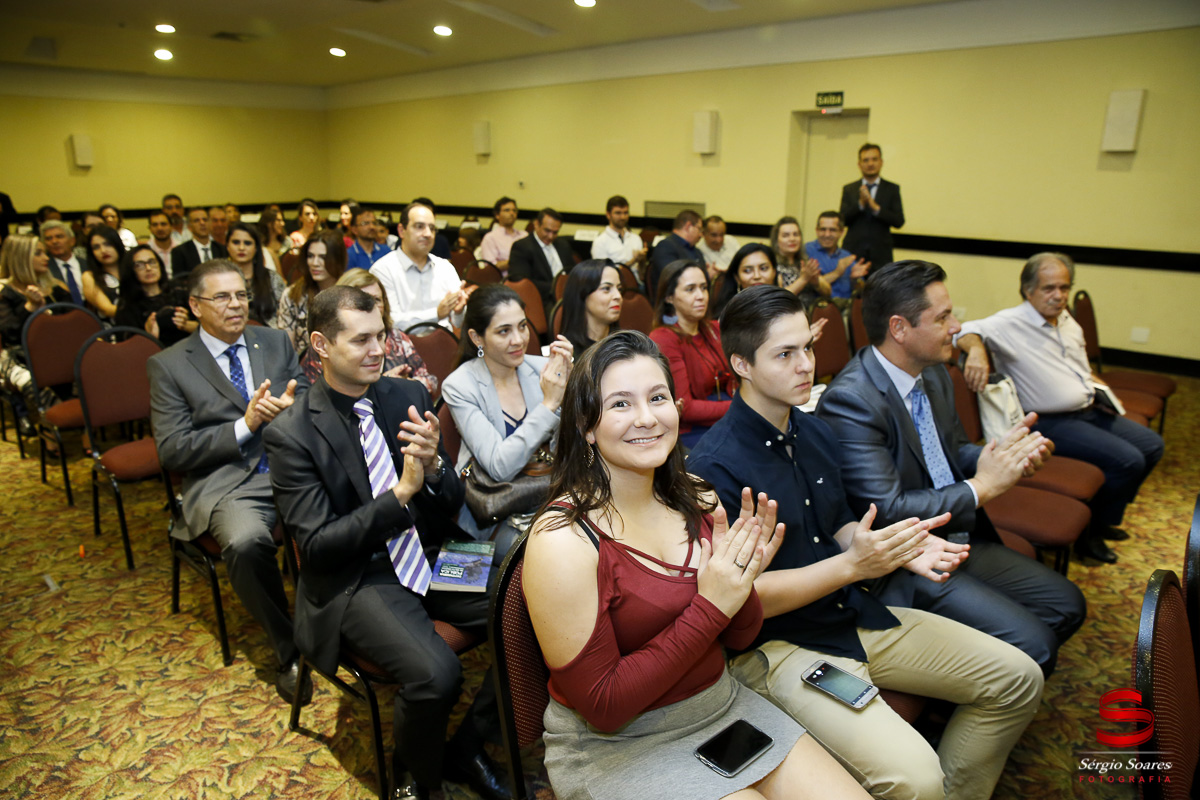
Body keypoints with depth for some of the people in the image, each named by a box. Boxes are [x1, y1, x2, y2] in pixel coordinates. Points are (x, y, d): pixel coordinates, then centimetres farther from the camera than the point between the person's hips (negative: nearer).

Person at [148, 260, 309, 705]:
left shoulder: (275, 342, 16)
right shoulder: (168, 366, 6)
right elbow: (172, 452, -1)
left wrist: (291, 407, -9)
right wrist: (245, 426, -11)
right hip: (225, 484, -2)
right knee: (246, 542, -35)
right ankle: (288, 650, -11)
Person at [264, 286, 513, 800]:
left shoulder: (409, 396, 2)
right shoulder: (291, 434, -10)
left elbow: (451, 505, 6)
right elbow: (317, 544, -13)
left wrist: (434, 465, -18)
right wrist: (400, 493, -24)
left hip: (427, 557, 5)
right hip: (354, 579, -5)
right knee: (435, 672, -29)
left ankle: (466, 750, 9)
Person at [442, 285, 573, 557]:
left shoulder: (541, 369, 1)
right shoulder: (459, 386, -10)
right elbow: (500, 468, -19)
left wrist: (568, 385, -17)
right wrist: (549, 404, -22)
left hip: (551, 496, 4)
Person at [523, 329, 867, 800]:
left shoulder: (695, 499, -4)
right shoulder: (563, 541, -23)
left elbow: (740, 637, 5)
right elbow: (601, 707, -21)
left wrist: (741, 578, -18)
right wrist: (709, 608, -25)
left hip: (723, 704, 6)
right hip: (616, 745, -6)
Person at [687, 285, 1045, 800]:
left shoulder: (816, 434, 7)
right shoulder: (714, 467, -22)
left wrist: (902, 549, -4)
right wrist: (854, 565, -25)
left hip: (857, 615, 8)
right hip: (776, 642, -8)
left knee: (1017, 679, 8)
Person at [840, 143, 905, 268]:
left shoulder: (892, 189, 9)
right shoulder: (849, 189, 11)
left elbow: (899, 221, -1)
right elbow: (842, 220, 0)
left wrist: (875, 207, -13)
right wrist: (860, 203, -14)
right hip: (853, 253, 0)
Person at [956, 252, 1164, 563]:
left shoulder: (1068, 322, 12)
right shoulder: (1012, 323, -14)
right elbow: (965, 330, -30)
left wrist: (1102, 391, 11)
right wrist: (976, 348, -50)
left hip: (1090, 411, 9)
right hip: (1051, 422, -9)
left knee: (1152, 445, 9)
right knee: (1127, 460, -19)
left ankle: (1105, 520, 24)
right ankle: (1087, 534, 2)